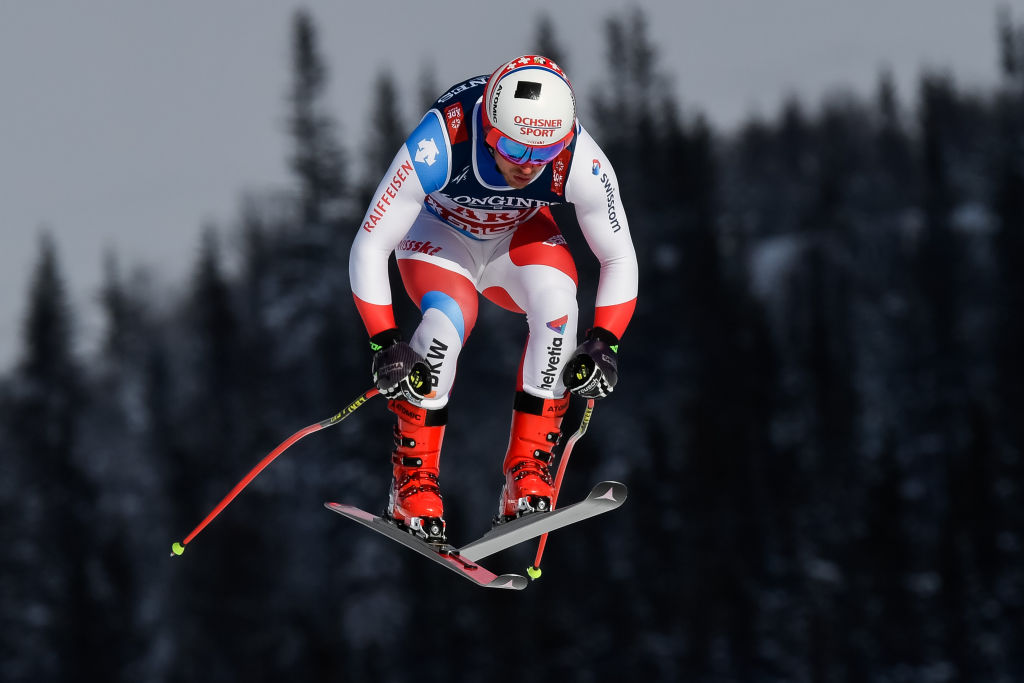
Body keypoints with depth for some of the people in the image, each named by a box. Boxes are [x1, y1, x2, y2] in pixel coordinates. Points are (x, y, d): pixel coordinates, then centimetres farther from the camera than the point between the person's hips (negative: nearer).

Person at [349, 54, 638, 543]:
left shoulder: (580, 163, -32)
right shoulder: (437, 147, -39)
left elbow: (619, 259, -17)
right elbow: (369, 248, -30)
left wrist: (603, 343, -30)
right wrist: (385, 344, -38)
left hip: (518, 235, 2)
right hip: (439, 232, -2)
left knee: (556, 301, -29)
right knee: (448, 322, -31)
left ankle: (526, 472, -19)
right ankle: (412, 480, -13)